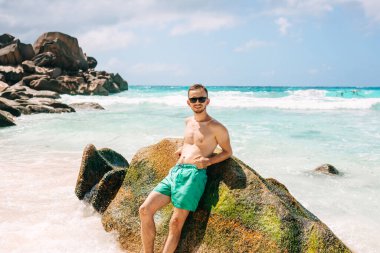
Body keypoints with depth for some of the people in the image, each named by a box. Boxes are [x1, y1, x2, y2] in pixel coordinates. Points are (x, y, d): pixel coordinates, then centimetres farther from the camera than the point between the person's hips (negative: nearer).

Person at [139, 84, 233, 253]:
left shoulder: (216, 127, 1)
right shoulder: (188, 122, 20)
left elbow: (228, 152, 8)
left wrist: (208, 161, -8)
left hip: (194, 174, -6)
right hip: (174, 171, 7)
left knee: (176, 223, -13)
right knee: (145, 210, -7)